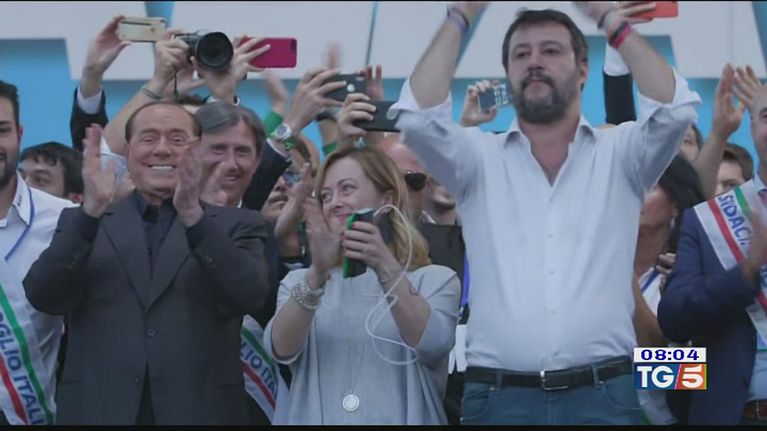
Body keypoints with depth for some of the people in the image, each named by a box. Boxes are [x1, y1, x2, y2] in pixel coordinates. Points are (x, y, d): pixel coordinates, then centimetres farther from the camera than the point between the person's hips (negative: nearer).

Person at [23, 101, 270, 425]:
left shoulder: (235, 226, 6)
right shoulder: (81, 222, 9)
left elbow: (250, 297, -11)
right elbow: (43, 297, -6)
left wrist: (193, 215, -21)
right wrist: (92, 210, -17)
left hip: (199, 412, -1)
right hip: (98, 412, 1)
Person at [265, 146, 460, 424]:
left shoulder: (434, 280, 6)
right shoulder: (299, 281, 12)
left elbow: (433, 346, -12)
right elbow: (281, 349, -5)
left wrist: (385, 267, -22)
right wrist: (317, 273, -18)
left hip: (398, 419, -2)